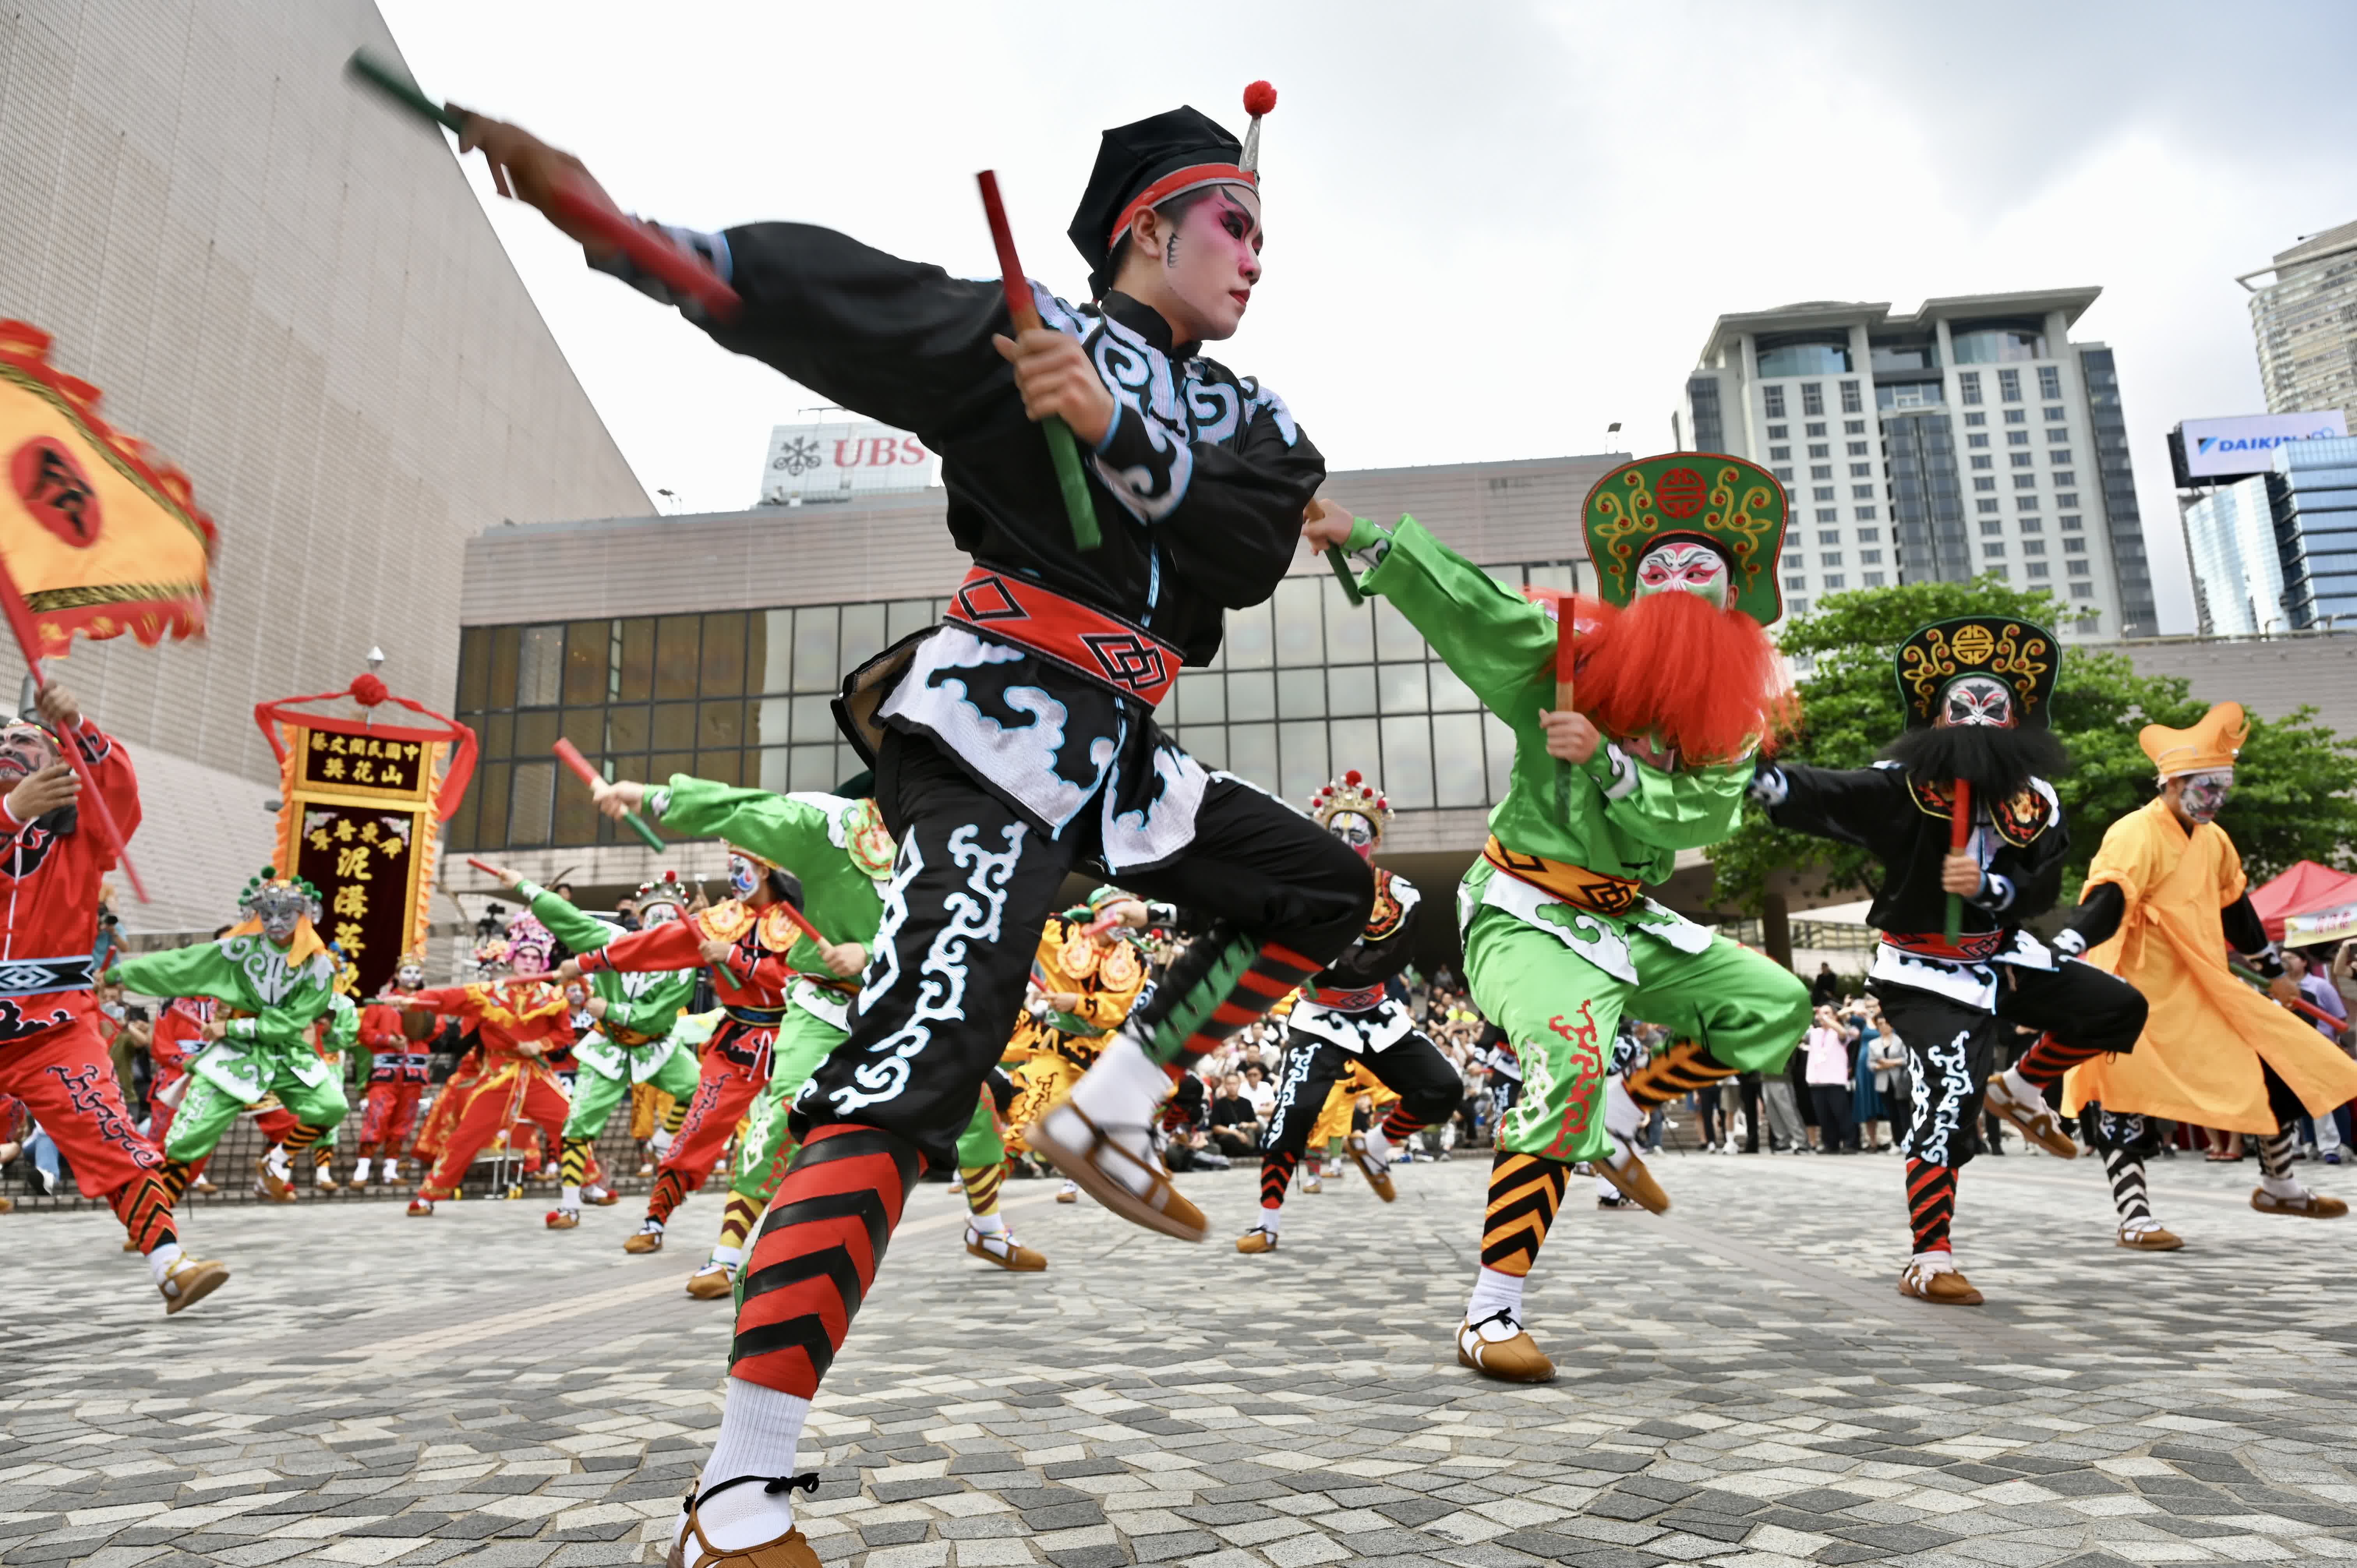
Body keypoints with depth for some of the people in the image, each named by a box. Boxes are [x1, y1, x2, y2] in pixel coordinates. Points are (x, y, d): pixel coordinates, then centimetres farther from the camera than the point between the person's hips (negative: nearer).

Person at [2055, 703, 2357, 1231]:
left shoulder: (2213, 840, 10)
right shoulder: (2136, 836, -18)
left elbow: (2235, 908, 24)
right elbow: (2105, 902, -33)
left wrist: (2274, 970, 33)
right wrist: (2058, 956, -47)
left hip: (2204, 992, 9)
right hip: (2138, 994, -9)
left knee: (2282, 1067, 13)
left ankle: (2278, 1186, 31)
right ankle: (2134, 1215, -4)